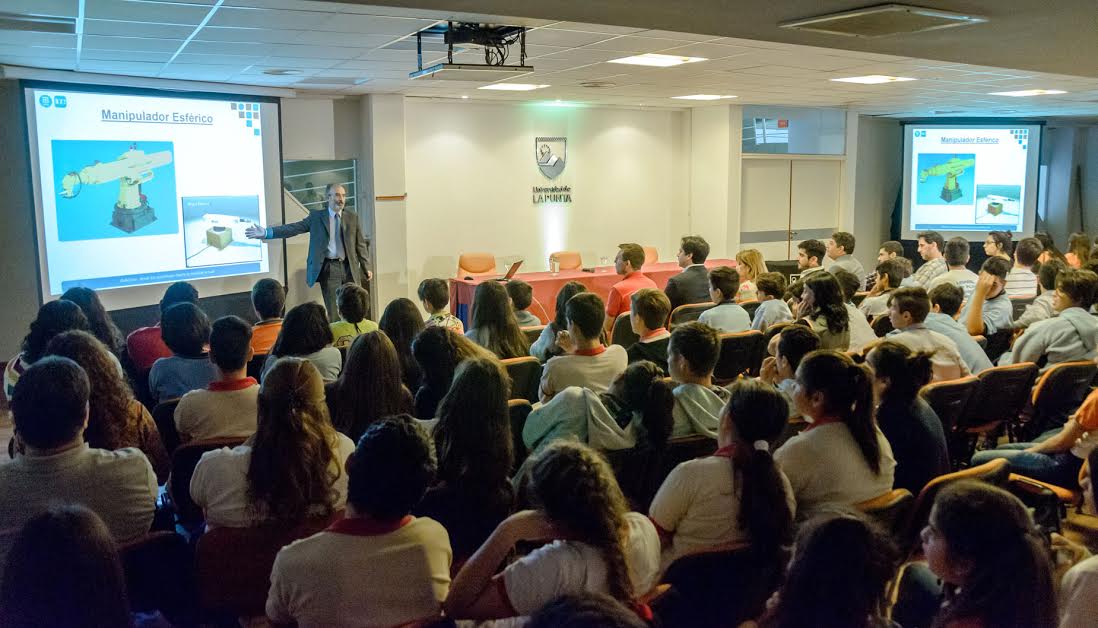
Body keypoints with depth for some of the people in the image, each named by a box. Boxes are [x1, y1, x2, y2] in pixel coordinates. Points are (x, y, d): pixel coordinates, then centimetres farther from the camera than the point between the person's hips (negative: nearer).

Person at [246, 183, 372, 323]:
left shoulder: (352, 216, 8)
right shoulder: (316, 217, 3)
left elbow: (361, 244, 10)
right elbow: (293, 228, -5)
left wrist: (366, 268, 7)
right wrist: (266, 232, -16)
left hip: (350, 267, 2)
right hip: (329, 268, -2)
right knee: (333, 312, -2)